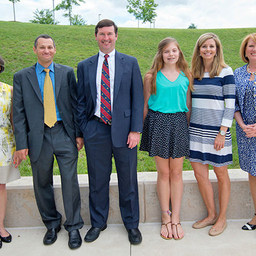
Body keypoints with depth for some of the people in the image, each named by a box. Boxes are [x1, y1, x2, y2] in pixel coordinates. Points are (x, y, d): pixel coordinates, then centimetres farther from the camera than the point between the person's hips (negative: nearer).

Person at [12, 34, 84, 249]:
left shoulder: (67, 73, 6)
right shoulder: (22, 77, 5)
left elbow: (75, 104, 6)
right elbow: (19, 113, 2)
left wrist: (79, 133, 0)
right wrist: (21, 144, -4)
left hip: (64, 134, 0)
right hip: (38, 137, 1)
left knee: (70, 181, 2)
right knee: (42, 184, 11)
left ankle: (73, 227, 20)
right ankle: (52, 224, 32)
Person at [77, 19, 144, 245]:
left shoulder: (130, 63, 6)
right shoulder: (84, 66, 10)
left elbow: (138, 98, 1)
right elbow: (81, 102, 11)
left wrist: (136, 130, -7)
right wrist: (81, 131, 3)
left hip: (123, 128, -1)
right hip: (95, 129, 2)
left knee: (128, 180, 8)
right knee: (97, 180, 10)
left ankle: (131, 224, 27)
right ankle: (98, 222, 30)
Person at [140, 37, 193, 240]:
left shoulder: (186, 76, 9)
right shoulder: (151, 77, 3)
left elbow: (188, 104, 12)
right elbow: (145, 104, 6)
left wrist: (187, 127, 8)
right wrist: (143, 129, 5)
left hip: (179, 124, 2)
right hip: (158, 123, -1)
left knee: (176, 172, 5)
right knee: (163, 172, 4)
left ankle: (176, 219, 15)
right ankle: (166, 218, 16)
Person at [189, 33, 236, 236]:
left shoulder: (225, 72, -5)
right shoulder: (194, 73, 10)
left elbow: (230, 104, -8)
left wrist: (222, 133, -14)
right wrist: (187, 127, 11)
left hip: (216, 130, -5)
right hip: (196, 130, 5)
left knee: (221, 175, 8)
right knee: (200, 174, 7)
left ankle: (222, 218, 24)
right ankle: (211, 215, 25)